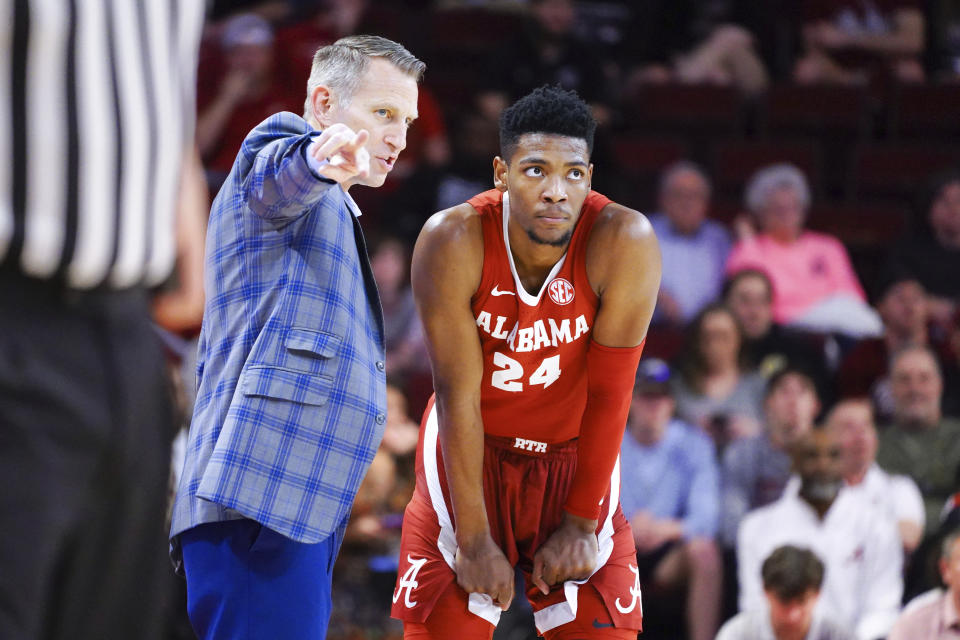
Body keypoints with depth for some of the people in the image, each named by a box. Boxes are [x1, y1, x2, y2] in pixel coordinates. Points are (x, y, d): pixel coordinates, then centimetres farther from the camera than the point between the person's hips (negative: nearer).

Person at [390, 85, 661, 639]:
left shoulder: (624, 241, -23)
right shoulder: (454, 241, -23)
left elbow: (609, 394, -17)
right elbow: (459, 394, -20)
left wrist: (581, 523, -14)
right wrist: (475, 539, -19)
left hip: (575, 457, 1)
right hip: (470, 451, -1)